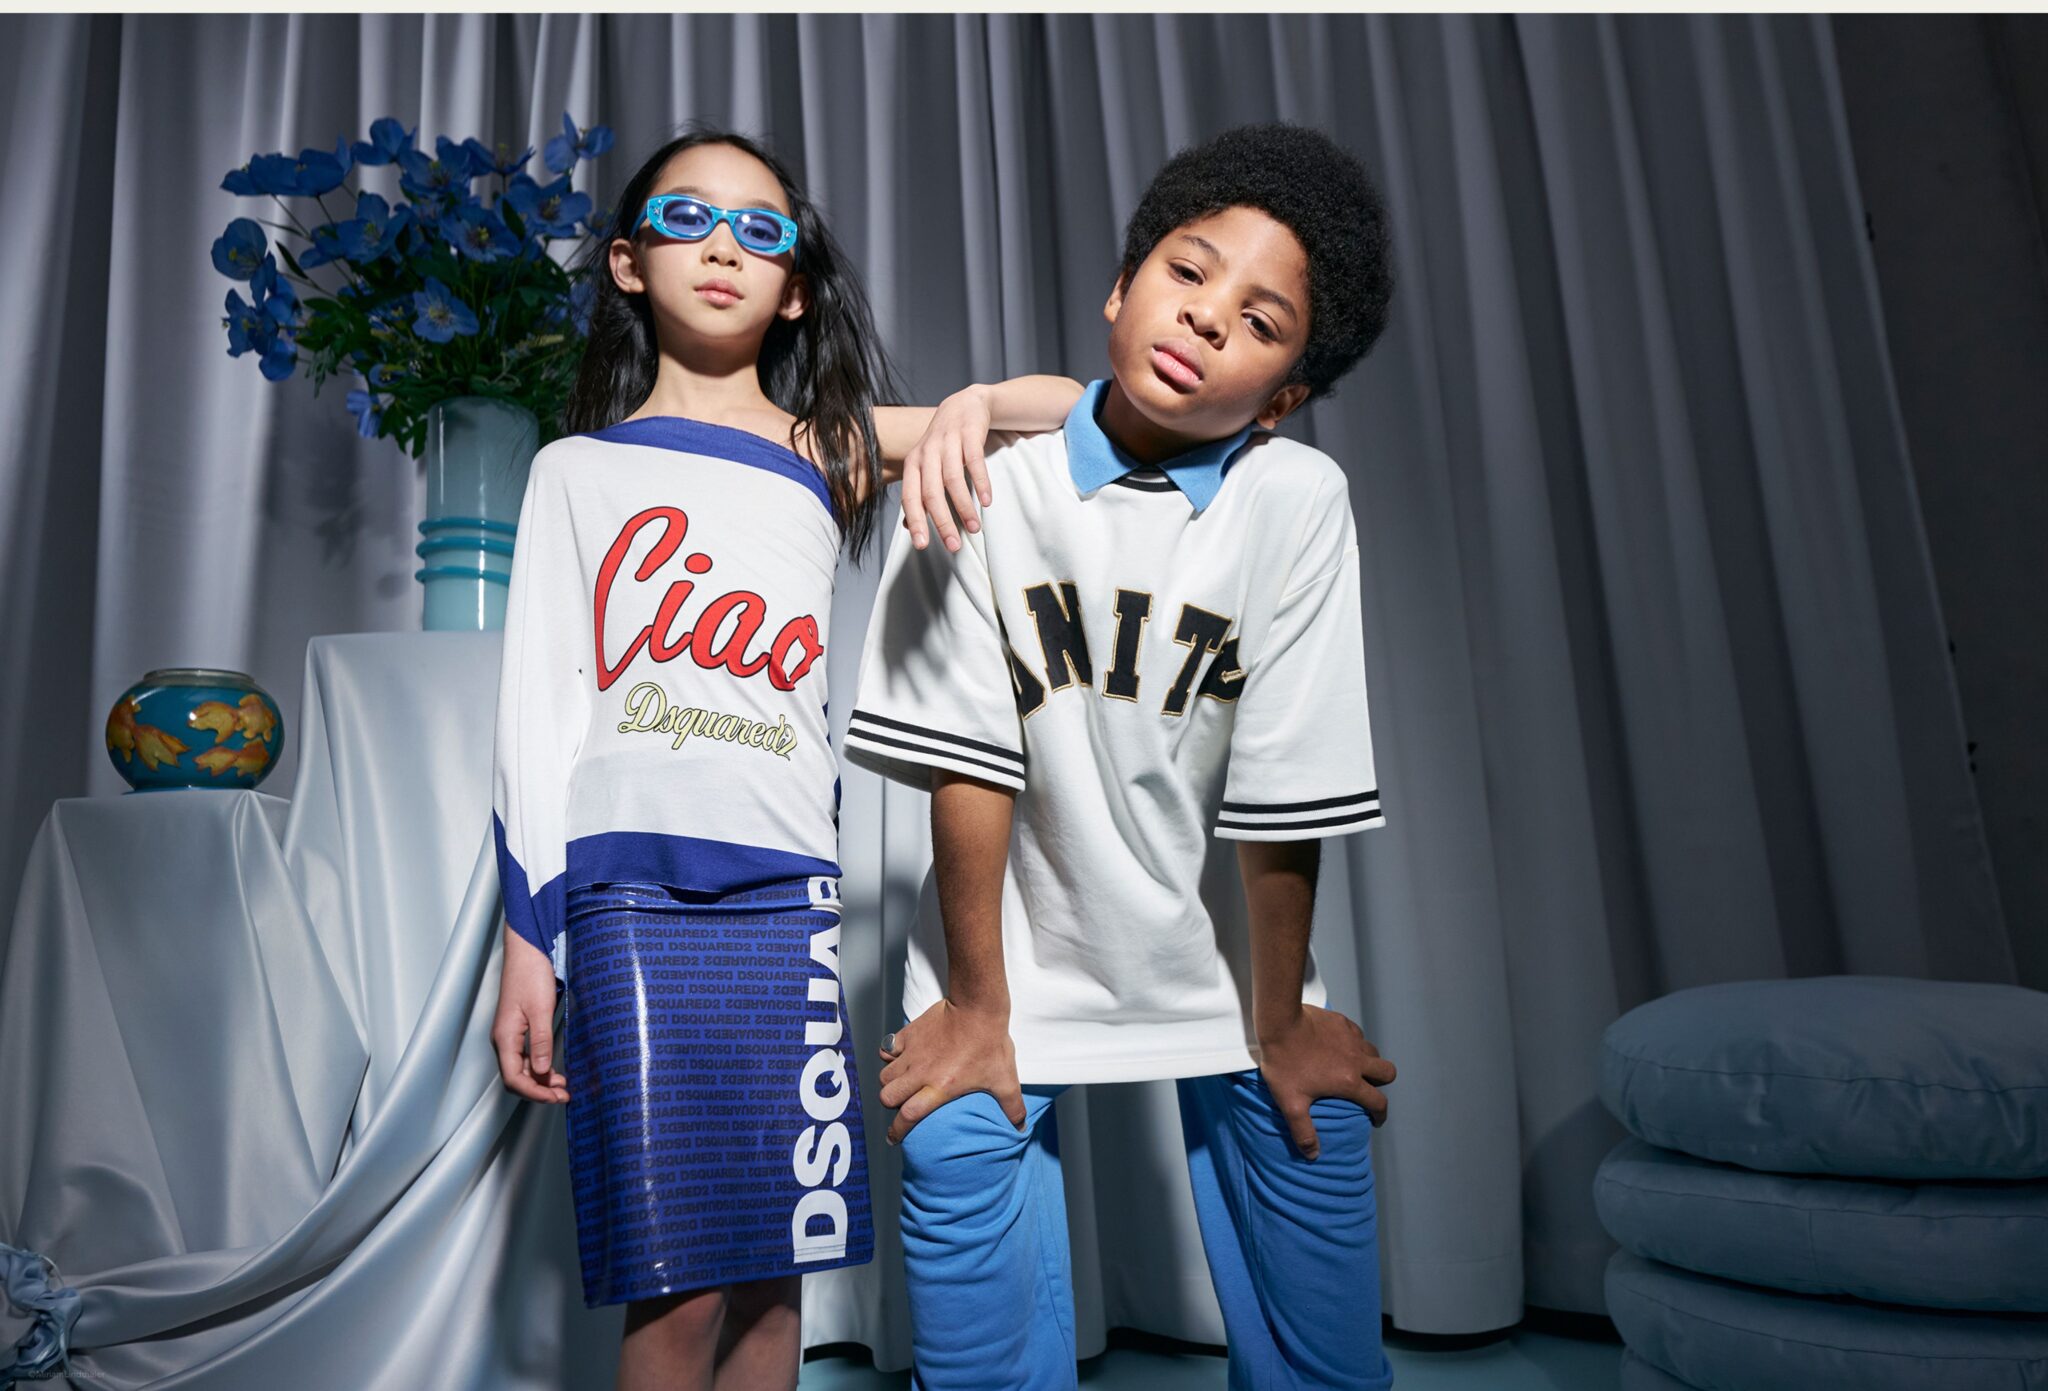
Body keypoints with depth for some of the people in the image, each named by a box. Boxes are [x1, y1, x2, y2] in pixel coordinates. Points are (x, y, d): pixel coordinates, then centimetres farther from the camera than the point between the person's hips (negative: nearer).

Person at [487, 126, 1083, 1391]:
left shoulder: (827, 449, 12)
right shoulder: (579, 469, 12)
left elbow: (1072, 408, 10)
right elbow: (537, 708, 7)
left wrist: (968, 409, -13)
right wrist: (527, 941, 3)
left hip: (788, 896, 1)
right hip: (629, 891, -1)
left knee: (773, 1273, 7)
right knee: (678, 1288, -3)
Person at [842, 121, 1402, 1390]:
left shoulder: (1298, 500, -15)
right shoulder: (990, 480, -15)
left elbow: (1283, 803, -13)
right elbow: (968, 763, -13)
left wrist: (1276, 1025, -5)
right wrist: (975, 1007, -8)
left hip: (1226, 966, 1)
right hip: (1013, 961, 0)